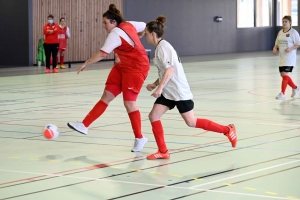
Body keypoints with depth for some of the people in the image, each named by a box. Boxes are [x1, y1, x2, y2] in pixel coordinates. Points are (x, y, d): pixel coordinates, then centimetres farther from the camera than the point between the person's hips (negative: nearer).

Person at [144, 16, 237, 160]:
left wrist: (159, 87, -28)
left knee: (191, 122, -3)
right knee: (153, 116, -2)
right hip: (168, 91, 9)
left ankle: (227, 130, 9)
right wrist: (154, 84, 13)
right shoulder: (160, 47, 13)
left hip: (179, 91, -9)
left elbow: (170, 69, -25)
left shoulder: (163, 46, -15)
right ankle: (163, 151, 3)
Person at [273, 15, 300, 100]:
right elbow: (277, 43, 19)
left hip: (289, 57, -8)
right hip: (282, 57, 8)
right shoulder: (280, 32, 12)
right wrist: (275, 48, -2)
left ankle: (282, 94, -10)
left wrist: (291, 48, -23)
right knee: (282, 74, 10)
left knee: (284, 74, -14)